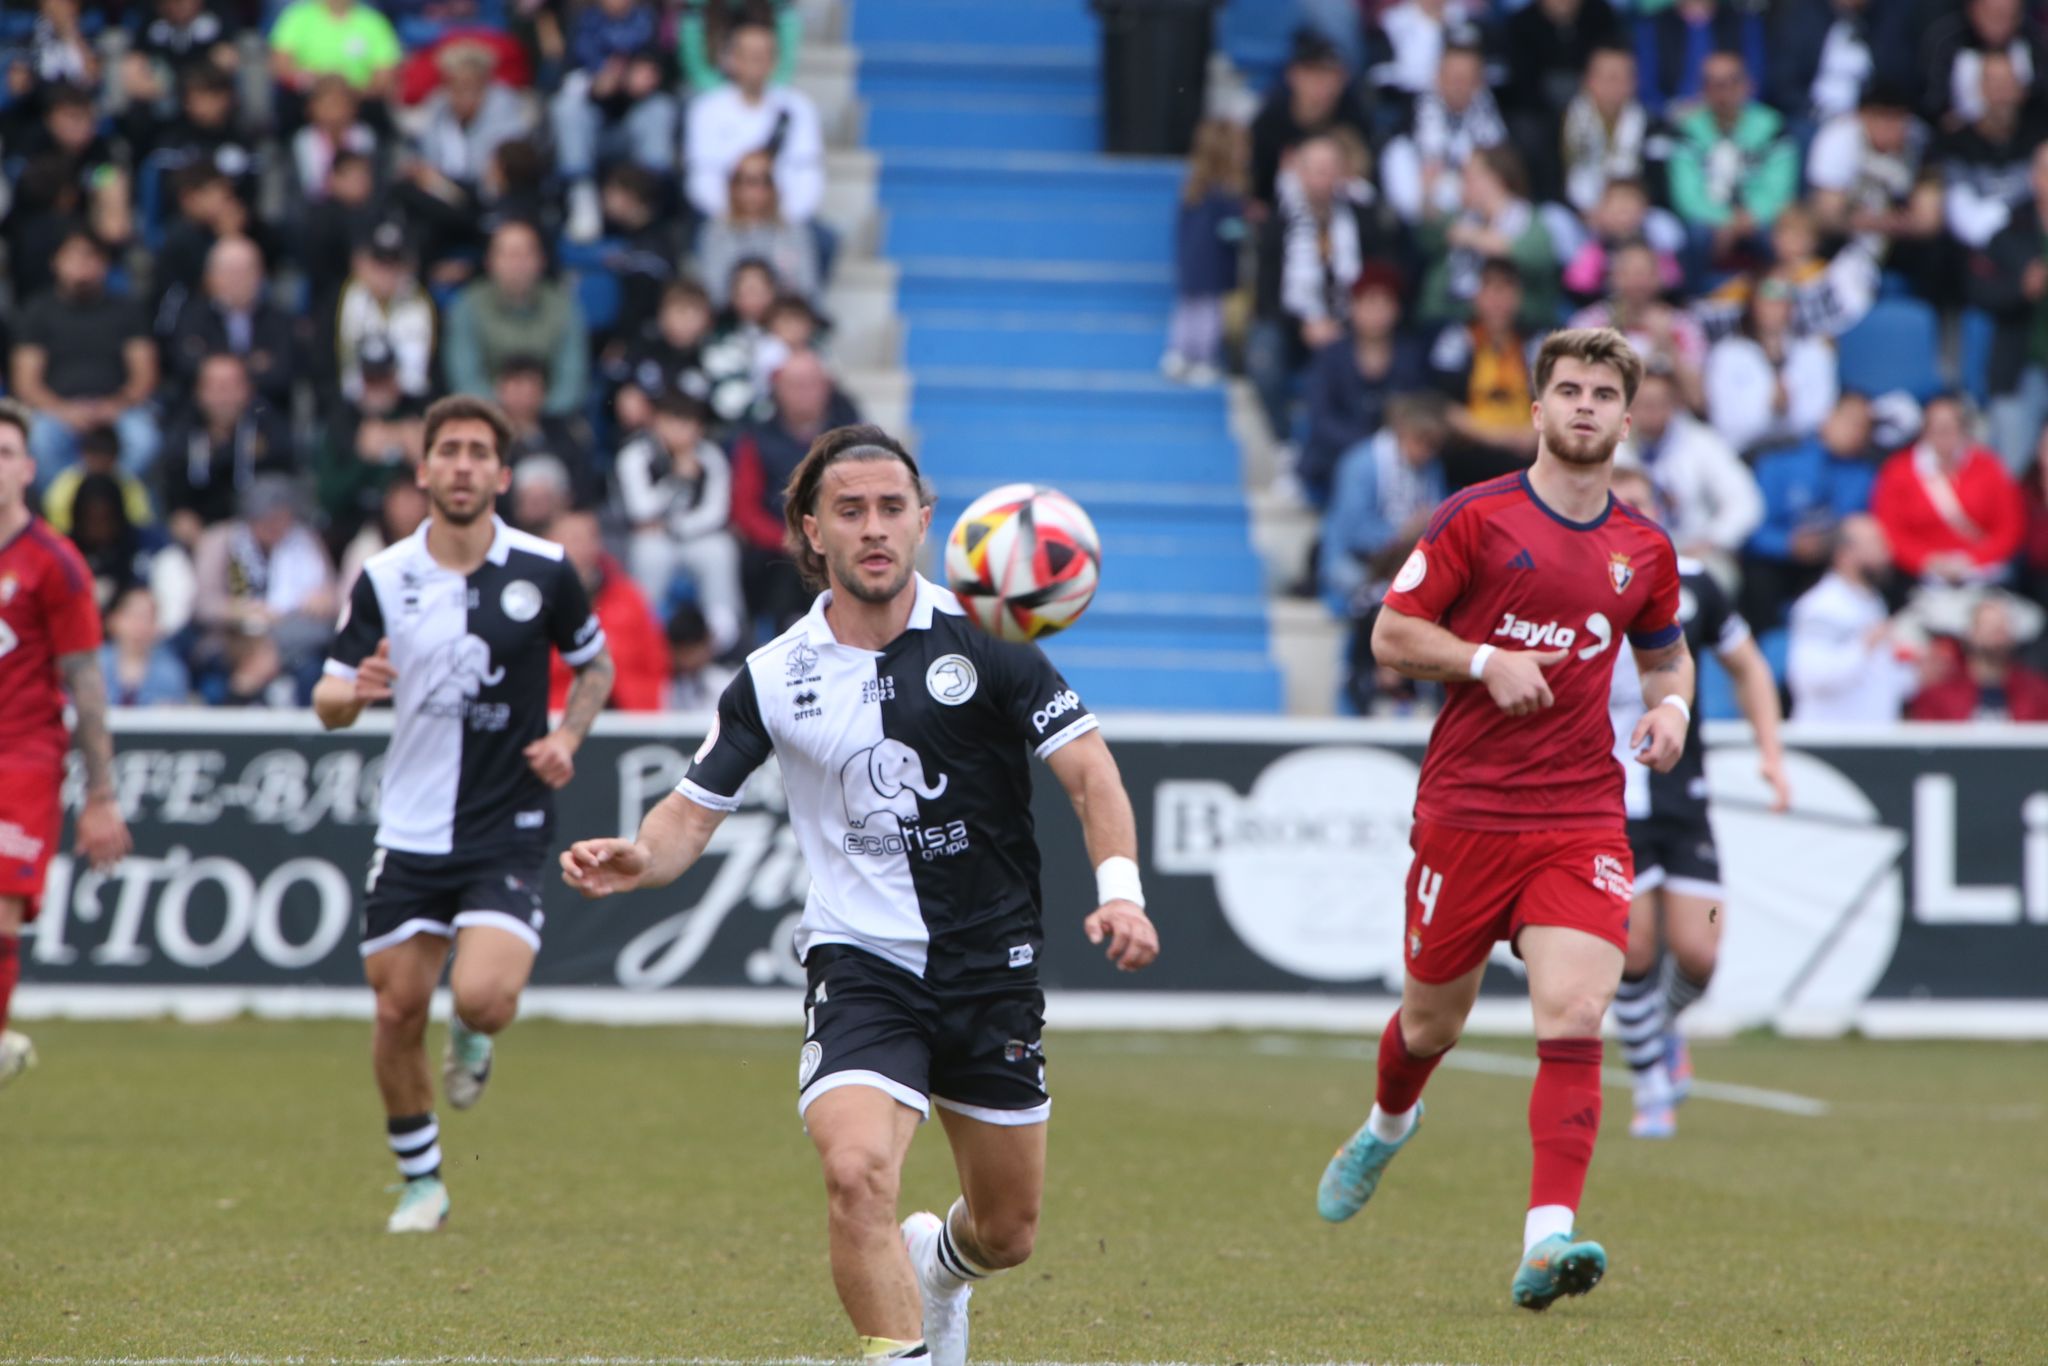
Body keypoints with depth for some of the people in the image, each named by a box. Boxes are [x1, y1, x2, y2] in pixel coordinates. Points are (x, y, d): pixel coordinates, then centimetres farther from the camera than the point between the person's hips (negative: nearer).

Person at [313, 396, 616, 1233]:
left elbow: (595, 665, 12)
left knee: (483, 997, -20)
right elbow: (328, 703, 4)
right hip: (410, 831, 2)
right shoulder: (383, 579, -1)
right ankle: (420, 1182, 22)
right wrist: (353, 692, -19)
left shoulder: (543, 571, -4)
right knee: (398, 1010, 2)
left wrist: (567, 737, -6)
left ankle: (473, 1036, 18)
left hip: (508, 828, -2)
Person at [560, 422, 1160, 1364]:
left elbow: (1090, 772, -8)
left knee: (1007, 1232, 13)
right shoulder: (775, 678, -1)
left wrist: (1120, 890, -25)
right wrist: (636, 857, -19)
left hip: (994, 968, 1)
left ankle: (937, 1263, 49)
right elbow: (694, 810, 4)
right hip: (860, 962, -1)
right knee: (857, 1174, -28)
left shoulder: (983, 641, -5)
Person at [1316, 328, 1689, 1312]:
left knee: (1574, 1018, -17)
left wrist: (1671, 706, 4)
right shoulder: (1476, 518, -2)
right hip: (1465, 811, -1)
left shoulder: (1644, 551, 8)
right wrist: (1486, 661, -16)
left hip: (1581, 816, 1)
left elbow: (1665, 651, 26)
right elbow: (1391, 636, -1)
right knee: (1433, 1020, 12)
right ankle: (1386, 1127, 48)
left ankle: (1546, 1243, -24)